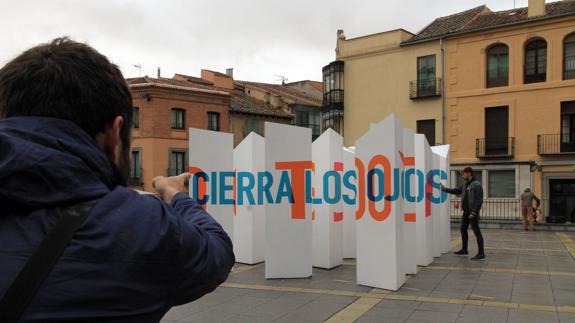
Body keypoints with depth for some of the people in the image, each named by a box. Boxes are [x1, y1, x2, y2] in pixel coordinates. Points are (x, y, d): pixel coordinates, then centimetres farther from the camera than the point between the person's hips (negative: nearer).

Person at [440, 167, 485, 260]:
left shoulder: (477, 184, -15)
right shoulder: (465, 184, 11)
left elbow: (479, 200, -19)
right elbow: (456, 191, 26)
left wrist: (474, 212, -23)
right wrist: (444, 188, 24)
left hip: (473, 212, -9)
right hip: (466, 211, 9)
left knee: (476, 232, -7)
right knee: (463, 229, 16)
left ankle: (481, 254, -3)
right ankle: (464, 250, 29)